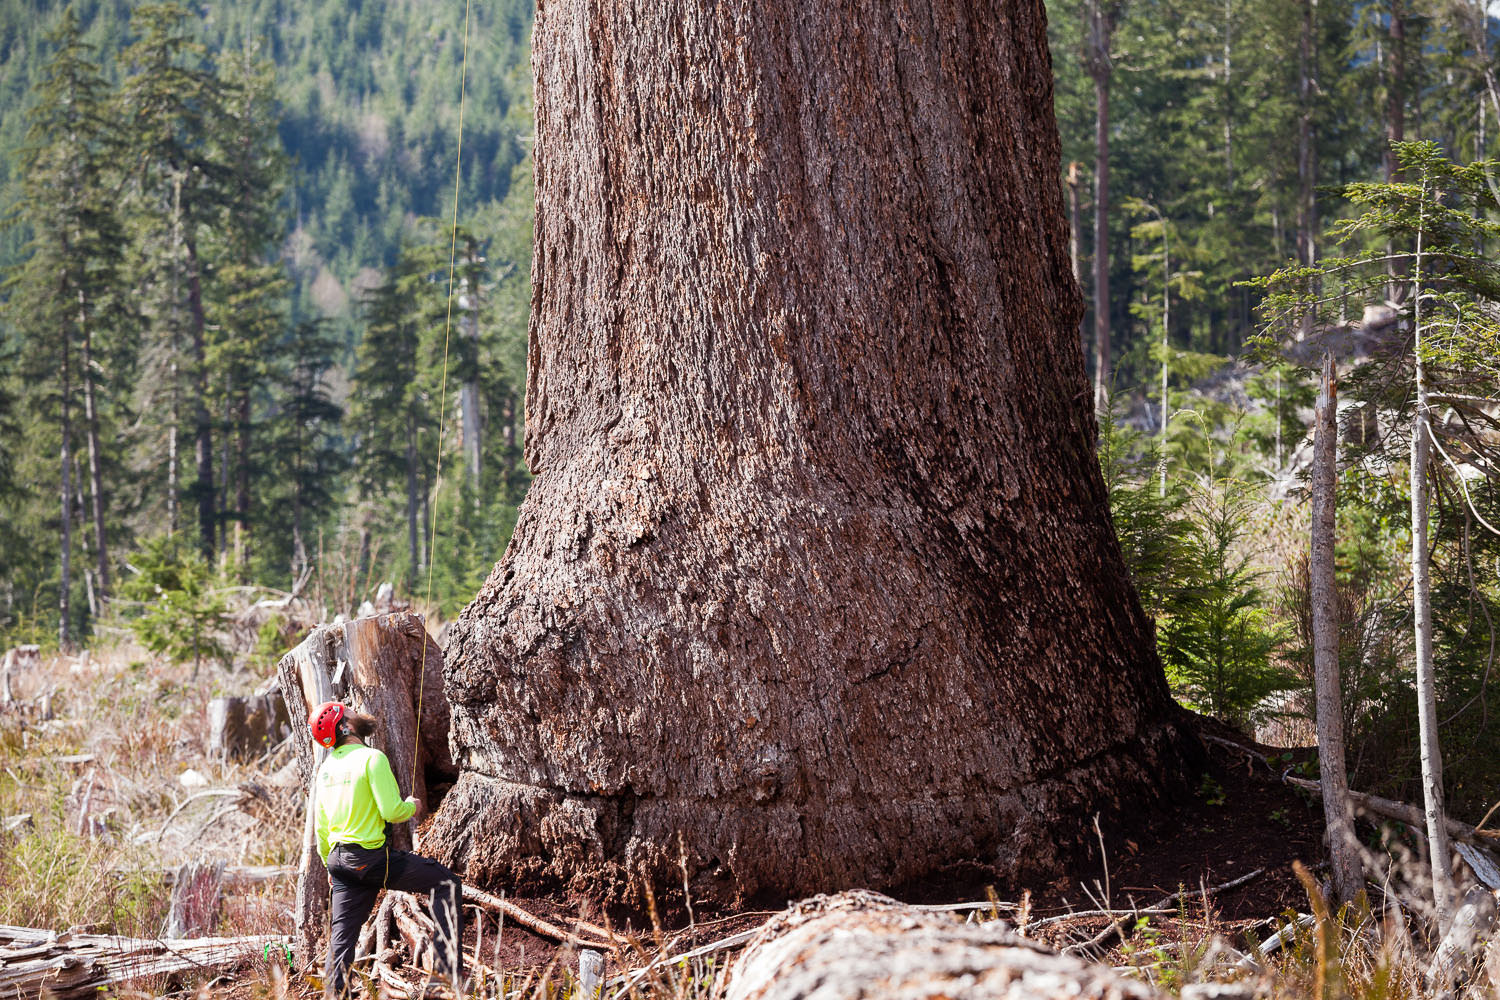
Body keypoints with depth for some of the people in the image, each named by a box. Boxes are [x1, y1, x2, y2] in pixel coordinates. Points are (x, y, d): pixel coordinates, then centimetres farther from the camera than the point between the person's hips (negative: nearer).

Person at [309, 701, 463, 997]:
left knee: (342, 937, 11)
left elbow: (321, 826, 18)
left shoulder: (326, 767, 11)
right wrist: (412, 805, 4)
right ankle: (449, 968, -6)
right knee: (447, 883, 1)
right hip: (372, 857, -8)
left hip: (340, 859, 8)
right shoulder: (372, 758, -13)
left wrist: (330, 864, 29)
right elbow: (392, 812, -18)